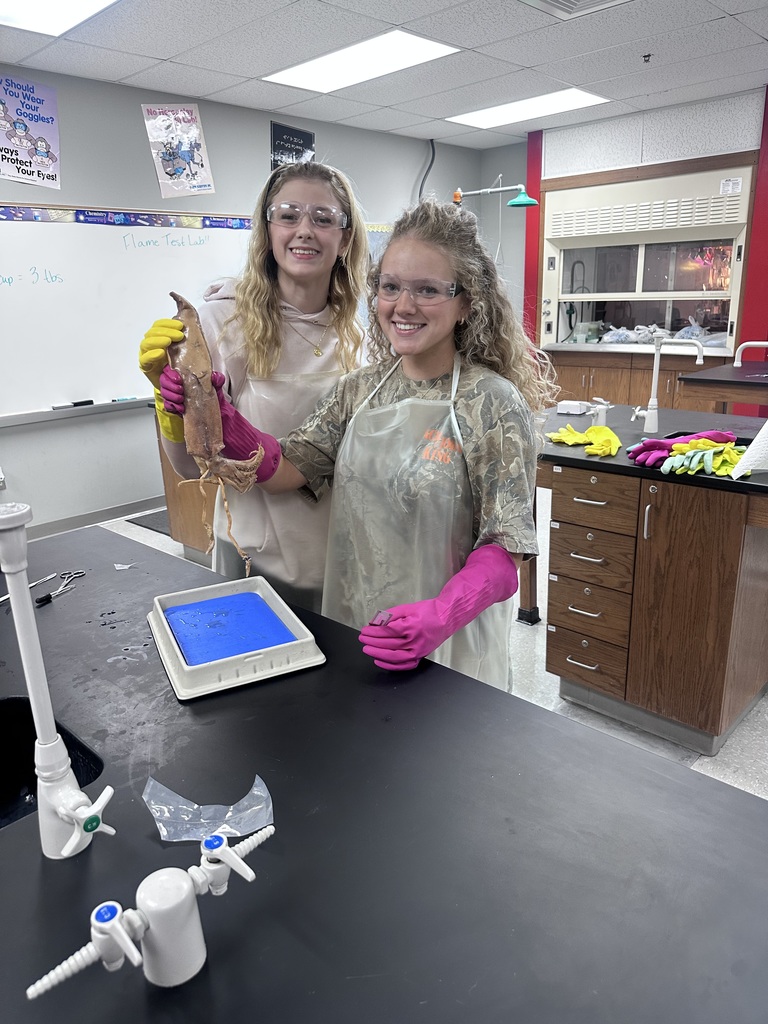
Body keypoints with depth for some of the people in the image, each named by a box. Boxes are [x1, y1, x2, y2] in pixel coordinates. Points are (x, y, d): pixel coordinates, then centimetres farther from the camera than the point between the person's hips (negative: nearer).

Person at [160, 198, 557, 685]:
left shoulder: (493, 405, -15)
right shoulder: (361, 389, 1)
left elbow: (504, 548, -17)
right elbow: (285, 470, -3)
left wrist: (440, 615, -33)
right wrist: (218, 415, -18)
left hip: (448, 645, -4)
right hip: (351, 627, 5)